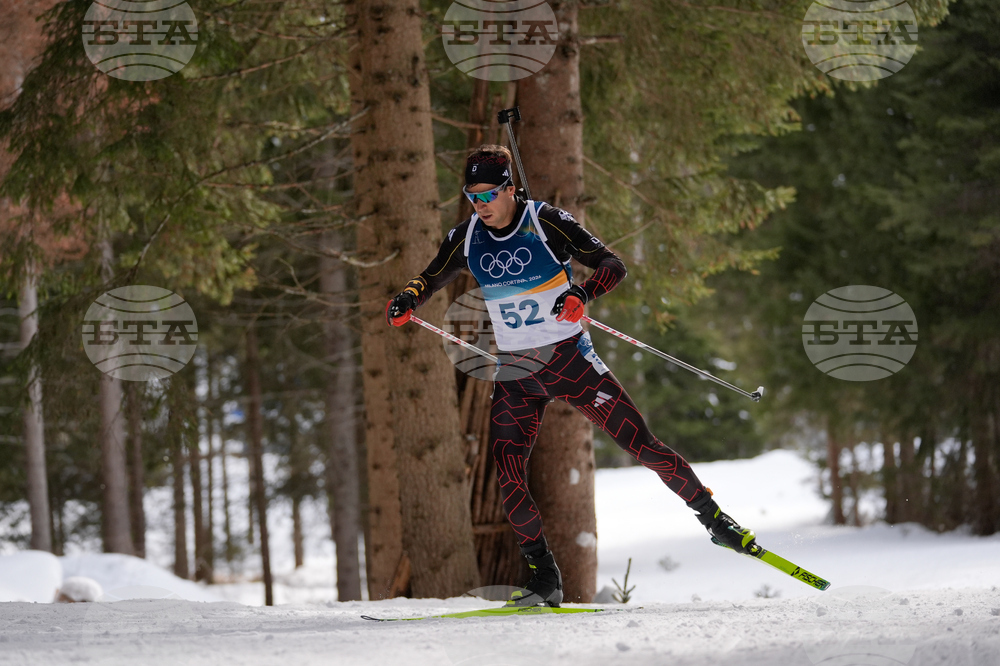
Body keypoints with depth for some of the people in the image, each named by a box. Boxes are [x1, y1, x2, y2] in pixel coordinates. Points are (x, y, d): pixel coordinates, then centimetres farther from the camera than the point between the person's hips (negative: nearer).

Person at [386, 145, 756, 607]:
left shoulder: (546, 222, -12)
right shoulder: (468, 238, 1)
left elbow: (612, 265, -14)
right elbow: (432, 277, 15)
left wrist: (582, 295, -34)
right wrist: (407, 299, -8)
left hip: (569, 359, -4)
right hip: (515, 373, 4)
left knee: (638, 443, -6)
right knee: (507, 470, -12)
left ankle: (711, 515, 10)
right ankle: (544, 577, -4)